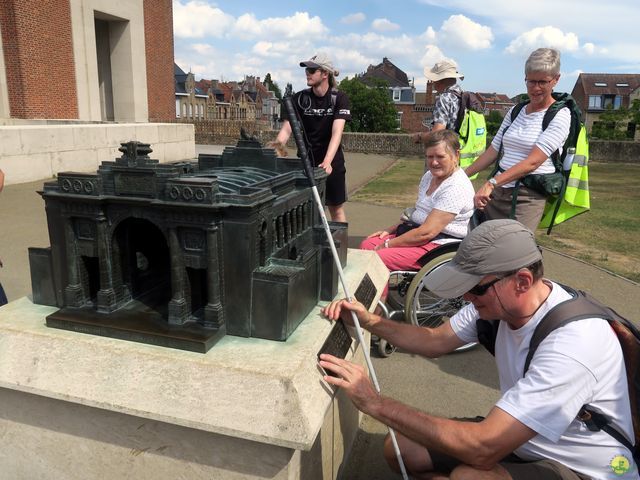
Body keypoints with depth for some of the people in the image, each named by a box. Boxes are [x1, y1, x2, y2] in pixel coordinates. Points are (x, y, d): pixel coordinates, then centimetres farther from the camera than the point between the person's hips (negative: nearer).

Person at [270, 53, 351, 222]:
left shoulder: (339, 98, -12)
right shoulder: (300, 98, -5)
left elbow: (337, 132, -25)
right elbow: (287, 128, -13)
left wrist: (327, 162, -40)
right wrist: (278, 143, -35)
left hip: (332, 163, -2)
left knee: (336, 209, 9)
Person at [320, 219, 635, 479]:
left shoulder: (572, 342, -34)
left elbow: (484, 449, -36)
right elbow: (434, 342, 2)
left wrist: (377, 404, -33)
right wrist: (369, 321, -13)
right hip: (518, 437, 7)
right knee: (399, 448, -5)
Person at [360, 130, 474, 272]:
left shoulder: (456, 187, -19)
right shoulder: (429, 176, 12)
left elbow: (426, 232, -24)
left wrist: (387, 244, -17)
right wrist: (391, 229, 8)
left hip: (438, 246, -9)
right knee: (367, 245, -6)